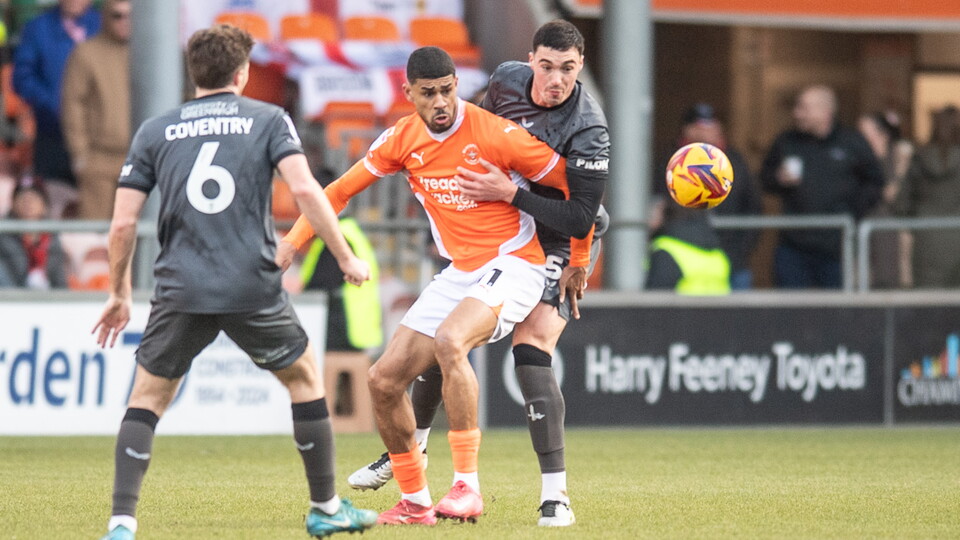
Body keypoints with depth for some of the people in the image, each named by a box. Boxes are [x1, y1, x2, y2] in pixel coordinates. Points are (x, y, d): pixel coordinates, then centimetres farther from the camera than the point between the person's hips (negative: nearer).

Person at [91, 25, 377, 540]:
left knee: (147, 397, 13)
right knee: (304, 378, 21)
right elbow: (304, 189, -7)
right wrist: (346, 258, 2)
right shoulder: (268, 120, 7)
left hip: (180, 290, 1)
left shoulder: (154, 131, 11)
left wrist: (118, 294, 19)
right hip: (253, 287, -1)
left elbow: (123, 223, 7)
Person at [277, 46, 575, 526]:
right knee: (384, 380, 0)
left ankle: (467, 486, -32)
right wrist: (291, 243, 3)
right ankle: (414, 502, 17)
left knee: (448, 340, -35)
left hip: (511, 266, -7)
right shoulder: (402, 140, 0)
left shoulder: (495, 134, -16)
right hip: (459, 271, 7)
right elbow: (341, 190, 13)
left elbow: (572, 184, -7)